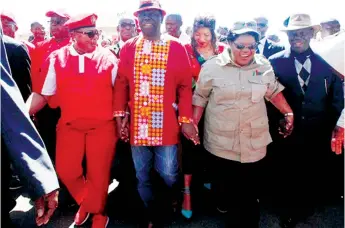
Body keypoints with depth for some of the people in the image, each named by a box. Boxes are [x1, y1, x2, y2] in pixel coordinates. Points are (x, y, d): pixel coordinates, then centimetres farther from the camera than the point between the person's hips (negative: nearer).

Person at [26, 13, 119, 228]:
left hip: (103, 126, -1)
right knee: (66, 170, 8)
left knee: (99, 173, 8)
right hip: (69, 125, 2)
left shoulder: (108, 58, -3)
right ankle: (84, 202, 40)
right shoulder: (56, 59, 0)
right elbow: (41, 94, 4)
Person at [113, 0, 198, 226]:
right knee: (142, 176, 13)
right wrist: (119, 115, -1)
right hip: (137, 124, 3)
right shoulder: (129, 48, 6)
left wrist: (186, 119, -9)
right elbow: (121, 83, 6)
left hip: (166, 124, -2)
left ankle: (173, 201, 42)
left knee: (168, 173, 6)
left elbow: (185, 85, -3)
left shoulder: (176, 47, 0)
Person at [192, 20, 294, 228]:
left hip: (254, 144, 2)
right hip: (221, 144, -1)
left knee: (250, 193, 8)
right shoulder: (212, 67, -6)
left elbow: (274, 92, 14)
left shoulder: (264, 65, 1)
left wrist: (289, 113, 8)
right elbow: (200, 97, 1)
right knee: (224, 189, 12)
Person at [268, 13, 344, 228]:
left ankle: (304, 209, 44)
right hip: (287, 134, -1)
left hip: (318, 136, 2)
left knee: (316, 180, 17)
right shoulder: (275, 62, -5)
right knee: (288, 178, 15)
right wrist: (277, 124, -7)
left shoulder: (326, 62, -1)